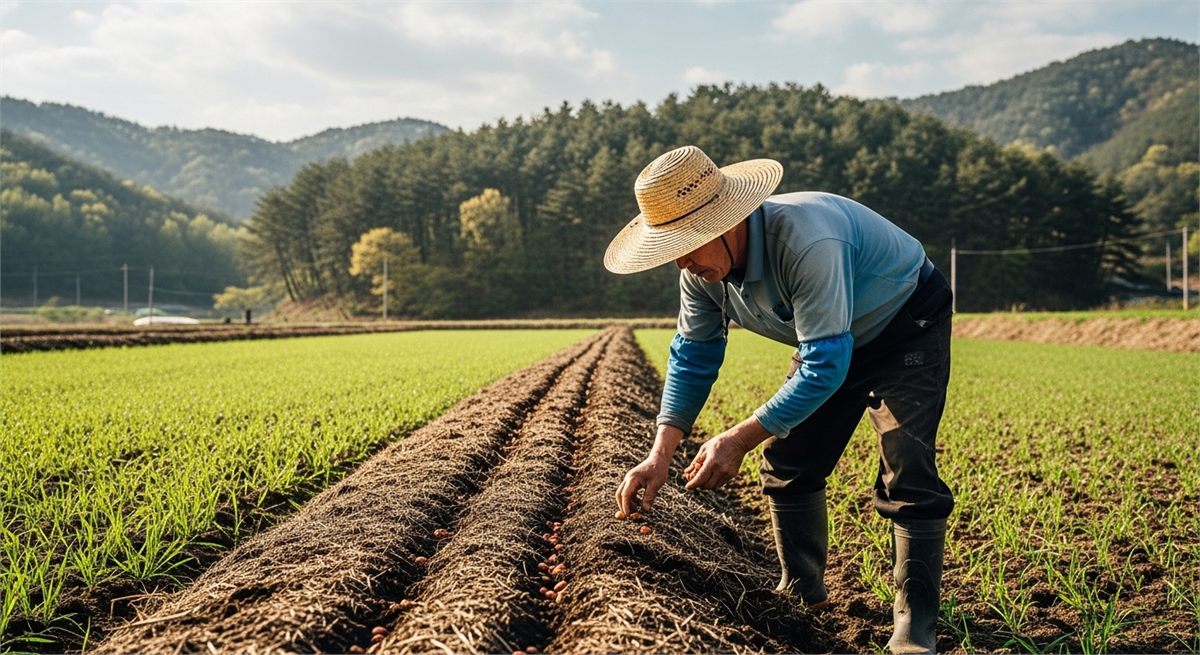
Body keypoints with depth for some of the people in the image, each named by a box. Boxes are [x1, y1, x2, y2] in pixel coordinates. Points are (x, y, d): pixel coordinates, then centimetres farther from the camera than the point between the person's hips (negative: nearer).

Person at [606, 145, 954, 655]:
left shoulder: (806, 243, -42)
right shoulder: (702, 264, -17)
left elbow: (826, 365, -40)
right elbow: (693, 355, -8)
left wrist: (740, 438, -37)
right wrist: (660, 454, -18)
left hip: (905, 324, -7)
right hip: (829, 341, 7)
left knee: (907, 473, -17)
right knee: (787, 462, 4)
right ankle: (802, 594, 22)